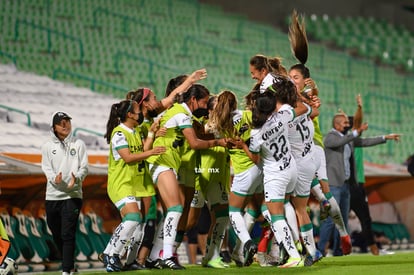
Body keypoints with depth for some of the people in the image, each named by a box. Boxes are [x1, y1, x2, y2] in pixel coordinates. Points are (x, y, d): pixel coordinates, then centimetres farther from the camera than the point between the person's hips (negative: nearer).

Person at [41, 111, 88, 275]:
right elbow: (46, 168, 2)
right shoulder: (48, 146, 10)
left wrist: (77, 178, -20)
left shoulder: (78, 144, 8)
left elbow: (84, 167, 2)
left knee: (68, 234, -13)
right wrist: (54, 178, -20)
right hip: (53, 195, 3)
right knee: (57, 235, 10)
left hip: (73, 195, -3)